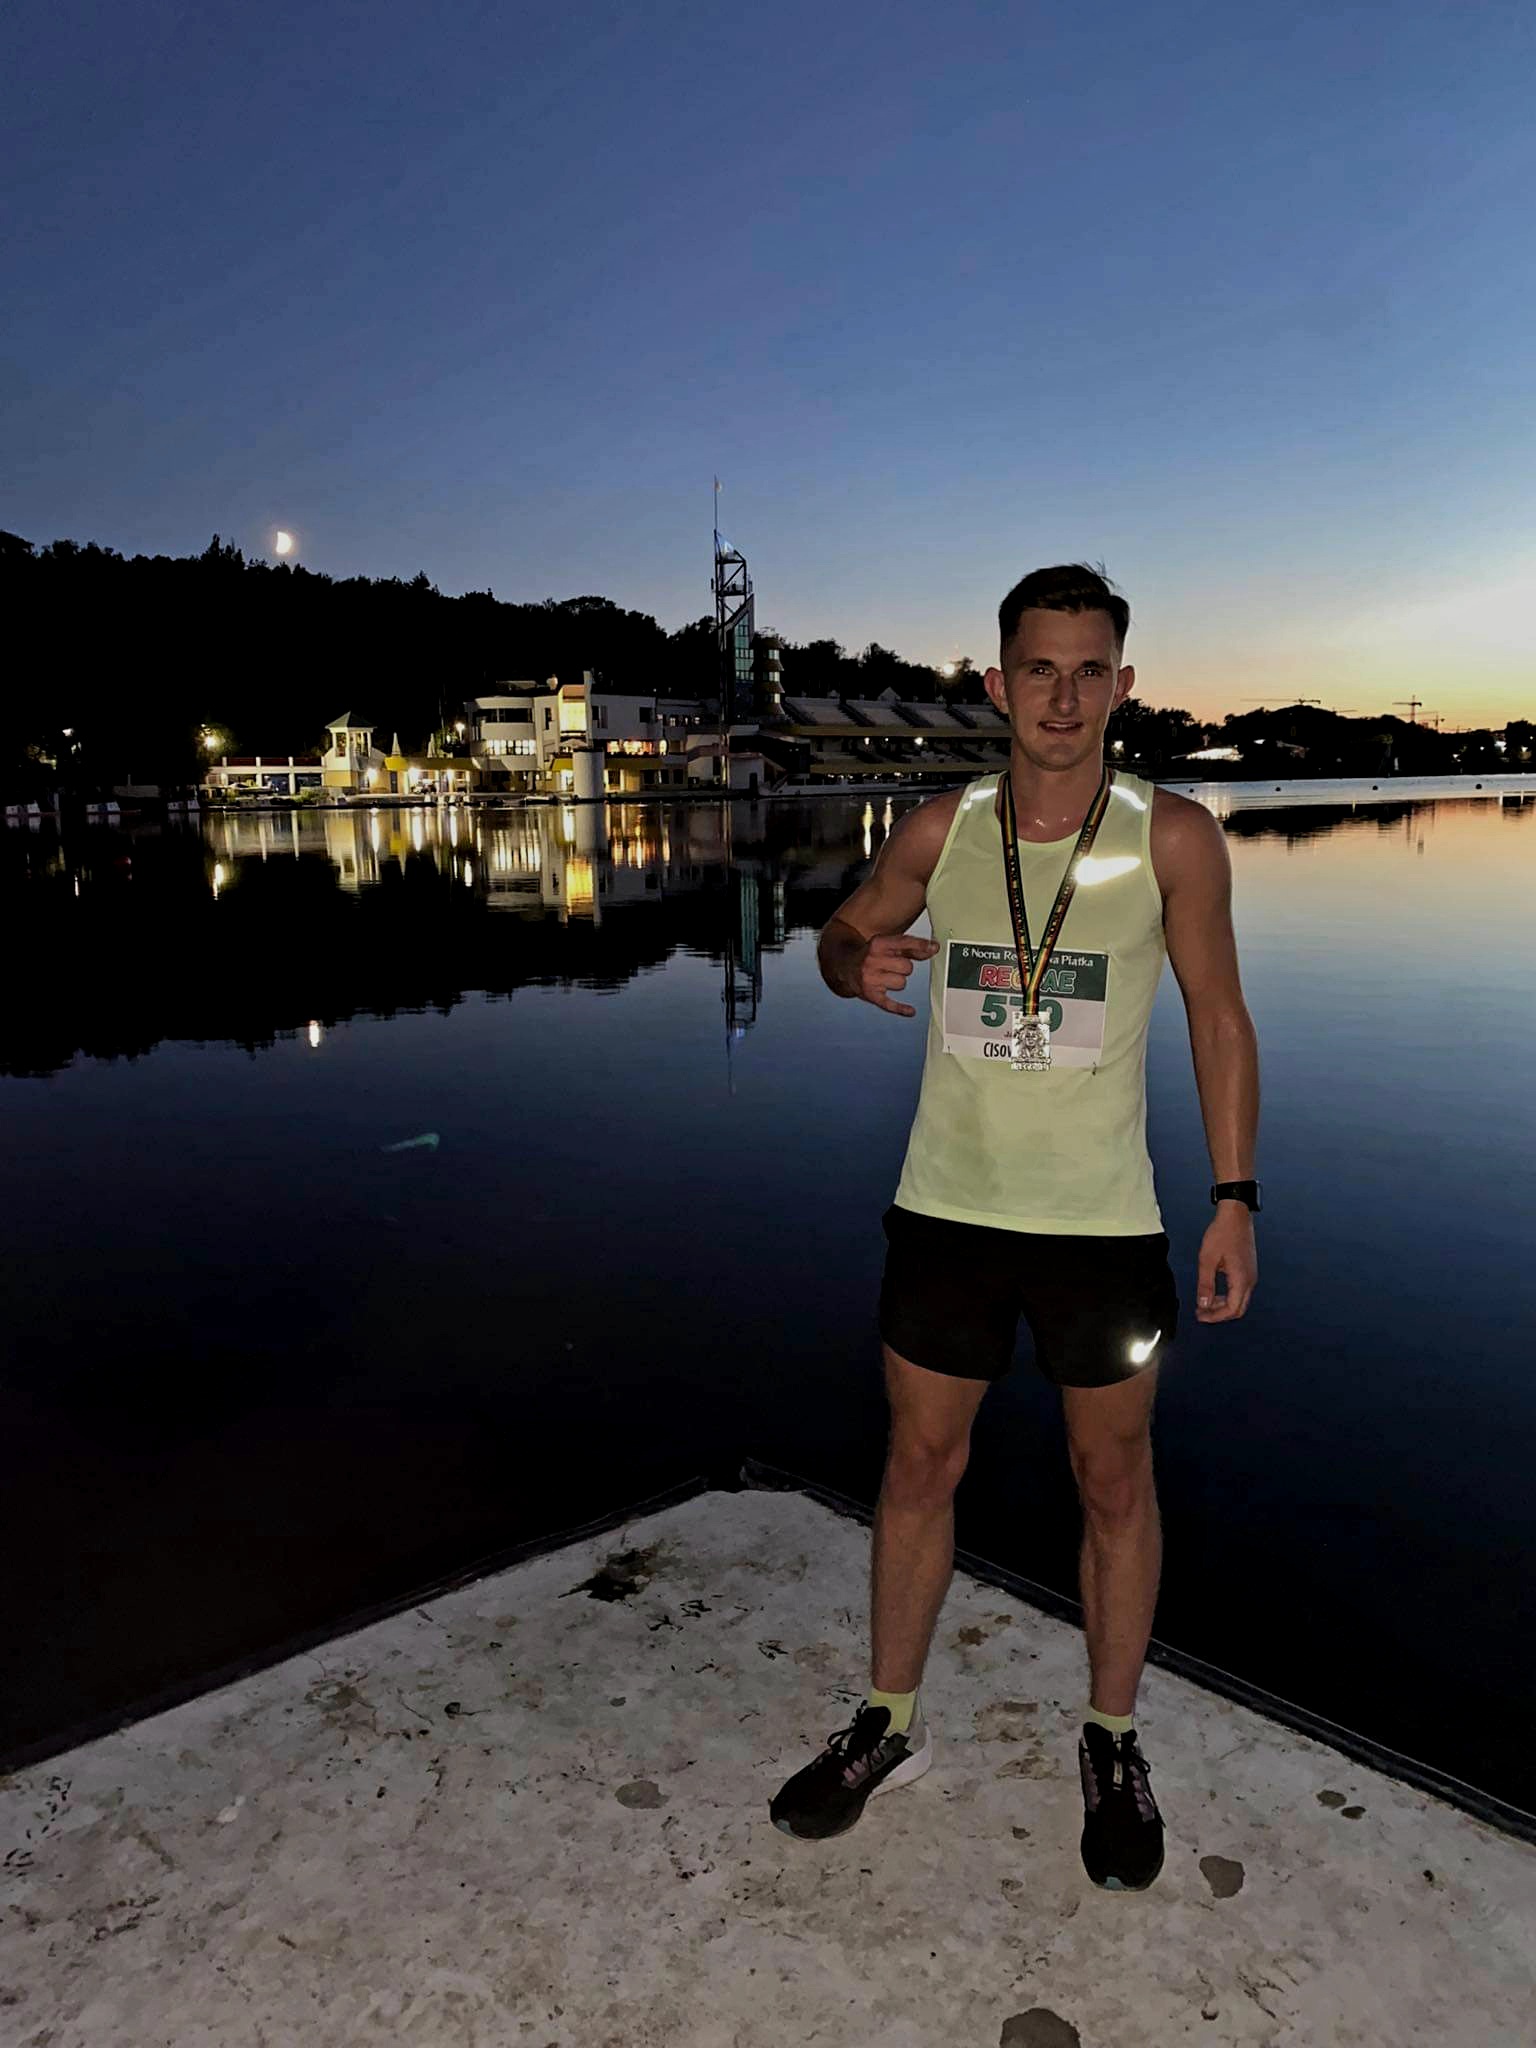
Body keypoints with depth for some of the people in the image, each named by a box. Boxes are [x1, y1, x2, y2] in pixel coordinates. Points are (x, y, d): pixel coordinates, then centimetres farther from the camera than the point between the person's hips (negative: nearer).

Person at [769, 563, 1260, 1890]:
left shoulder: (1172, 837, -7)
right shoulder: (941, 830, -2)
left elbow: (1219, 1018, -1)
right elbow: (842, 935, 12)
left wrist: (1235, 1200, -4)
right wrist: (860, 964, -13)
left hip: (1105, 1225, -1)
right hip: (946, 1209, 2)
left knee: (1115, 1482, 12)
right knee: (920, 1465, 13)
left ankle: (1112, 1745, 35)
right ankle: (891, 1727, 33)